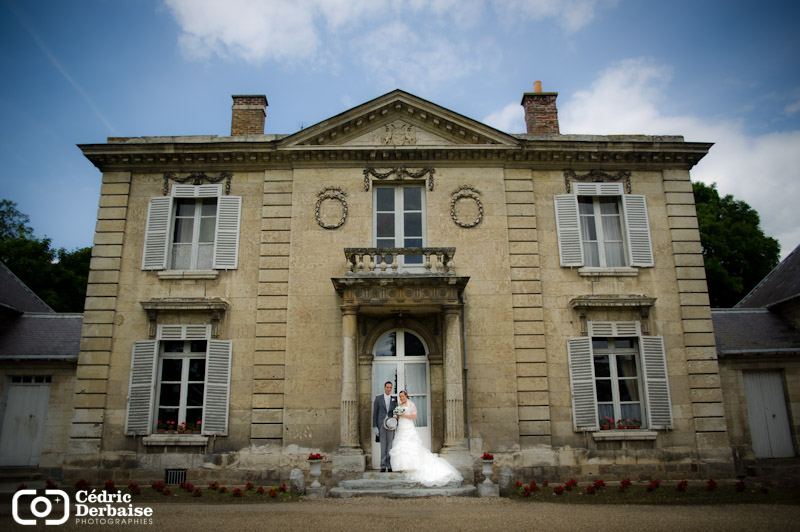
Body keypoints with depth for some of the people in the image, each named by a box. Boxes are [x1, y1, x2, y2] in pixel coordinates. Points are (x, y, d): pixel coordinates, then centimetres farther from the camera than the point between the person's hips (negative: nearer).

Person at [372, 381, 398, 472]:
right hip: (381, 425, -1)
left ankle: (390, 466, 4)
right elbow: (375, 413, 3)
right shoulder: (378, 398, 5)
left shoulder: (394, 399, 10)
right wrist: (374, 426, -3)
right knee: (383, 446, 1)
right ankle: (383, 466, 5)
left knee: (390, 446, 0)